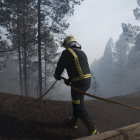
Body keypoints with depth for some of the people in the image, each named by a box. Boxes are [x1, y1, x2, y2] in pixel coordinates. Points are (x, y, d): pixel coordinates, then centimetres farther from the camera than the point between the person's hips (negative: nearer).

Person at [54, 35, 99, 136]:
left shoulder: (67, 52, -7)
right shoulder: (82, 52, 17)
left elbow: (60, 66, -2)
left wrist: (57, 76, 19)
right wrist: (70, 80, 21)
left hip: (79, 82, -9)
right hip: (87, 79, 9)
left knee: (79, 106, 2)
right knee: (76, 101, 24)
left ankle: (92, 129, 6)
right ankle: (74, 121, 40)